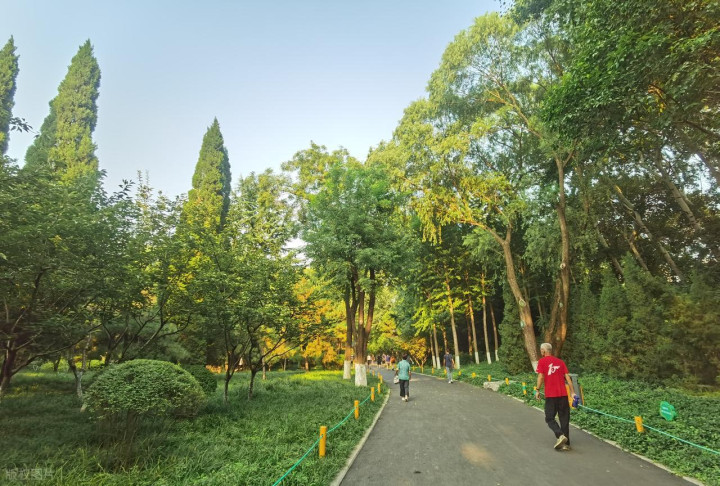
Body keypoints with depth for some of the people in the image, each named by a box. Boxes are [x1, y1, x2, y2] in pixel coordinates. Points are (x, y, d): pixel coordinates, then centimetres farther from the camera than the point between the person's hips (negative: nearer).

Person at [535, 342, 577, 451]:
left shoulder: (542, 361, -2)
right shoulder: (560, 361, 10)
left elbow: (541, 377, -11)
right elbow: (567, 377, 5)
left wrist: (537, 390, -3)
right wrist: (573, 392, 8)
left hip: (550, 395, -4)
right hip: (563, 394, 4)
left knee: (549, 418, 7)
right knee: (564, 419, 13)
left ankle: (560, 435, -15)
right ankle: (566, 444, 13)